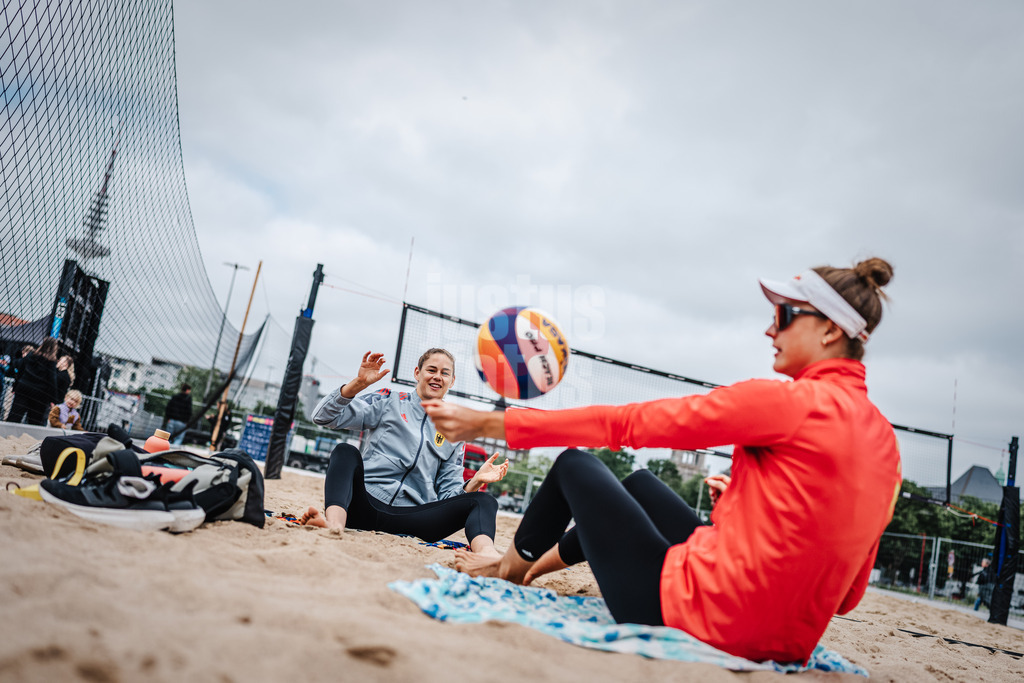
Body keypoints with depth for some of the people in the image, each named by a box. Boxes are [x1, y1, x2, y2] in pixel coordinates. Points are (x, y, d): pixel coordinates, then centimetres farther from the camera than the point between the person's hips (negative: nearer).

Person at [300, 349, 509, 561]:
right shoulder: (390, 402, 12)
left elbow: (447, 496, 14)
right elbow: (324, 416, 4)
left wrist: (475, 482, -5)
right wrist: (359, 383, -9)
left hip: (411, 518, 2)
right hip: (366, 504, -1)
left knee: (484, 501, -20)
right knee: (345, 451, -26)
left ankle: (485, 552, -55)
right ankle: (335, 522, -52)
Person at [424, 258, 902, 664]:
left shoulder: (791, 403, -17)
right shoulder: (884, 440, 6)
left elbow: (627, 424, -15)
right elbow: (846, 595, 9)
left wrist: (490, 423, -8)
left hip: (690, 611, -8)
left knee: (573, 464, 12)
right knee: (639, 482, 26)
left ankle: (511, 566, 39)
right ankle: (543, 561, 45)